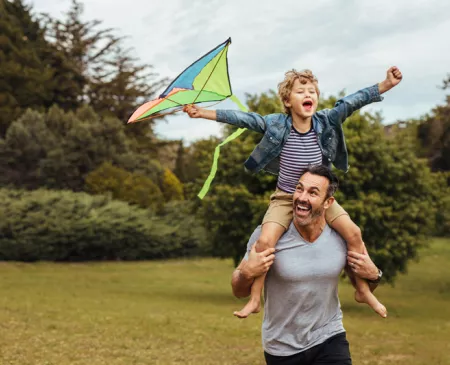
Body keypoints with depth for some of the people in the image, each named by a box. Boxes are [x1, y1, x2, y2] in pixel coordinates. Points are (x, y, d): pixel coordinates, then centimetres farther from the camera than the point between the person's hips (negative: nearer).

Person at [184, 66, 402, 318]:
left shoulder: (326, 121, -9)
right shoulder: (276, 124, -12)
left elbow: (351, 103, -19)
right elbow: (244, 119, -16)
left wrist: (386, 85, -29)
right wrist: (203, 113, -22)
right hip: (285, 198, -1)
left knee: (353, 232, -13)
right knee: (265, 240, -22)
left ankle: (363, 290, 8)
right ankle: (255, 299, -4)